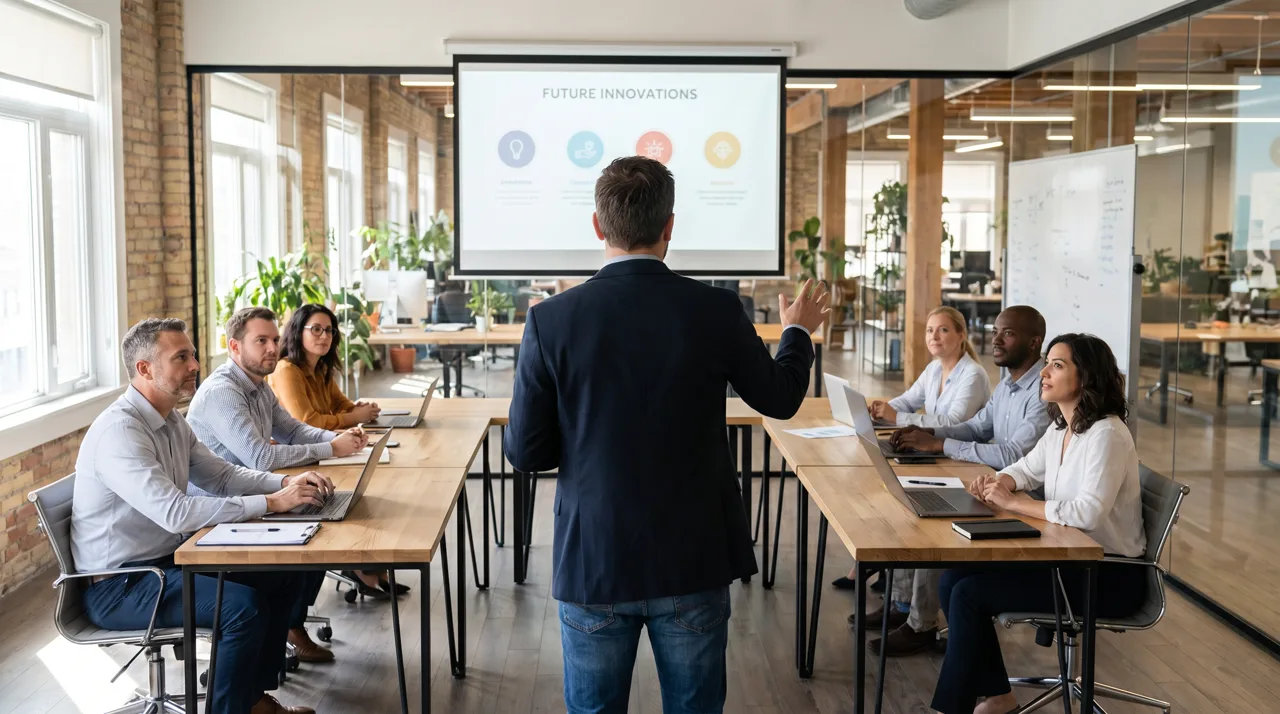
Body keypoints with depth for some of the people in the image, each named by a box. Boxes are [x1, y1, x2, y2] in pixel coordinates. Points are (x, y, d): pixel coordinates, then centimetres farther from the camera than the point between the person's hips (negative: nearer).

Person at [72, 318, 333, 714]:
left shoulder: (172, 421, 5)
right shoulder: (119, 430, -25)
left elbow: (222, 475, 11)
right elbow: (175, 513, -33)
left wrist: (287, 482, -7)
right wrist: (272, 503, -30)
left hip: (169, 558, 10)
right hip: (119, 585, -10)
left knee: (282, 576, 5)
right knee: (244, 604, -26)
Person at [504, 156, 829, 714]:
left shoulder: (551, 321, -12)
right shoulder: (715, 311, -10)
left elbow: (525, 452, -7)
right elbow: (779, 398, 6)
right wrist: (798, 331, 26)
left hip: (592, 563, 0)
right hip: (694, 562, 1)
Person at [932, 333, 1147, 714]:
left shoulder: (1106, 435, -21)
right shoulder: (1061, 427, 7)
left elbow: (1088, 512, -31)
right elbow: (1026, 469, 20)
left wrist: (1013, 502, -25)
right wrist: (1000, 483, -4)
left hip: (1109, 574, -9)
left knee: (969, 593, -16)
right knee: (954, 578, -1)